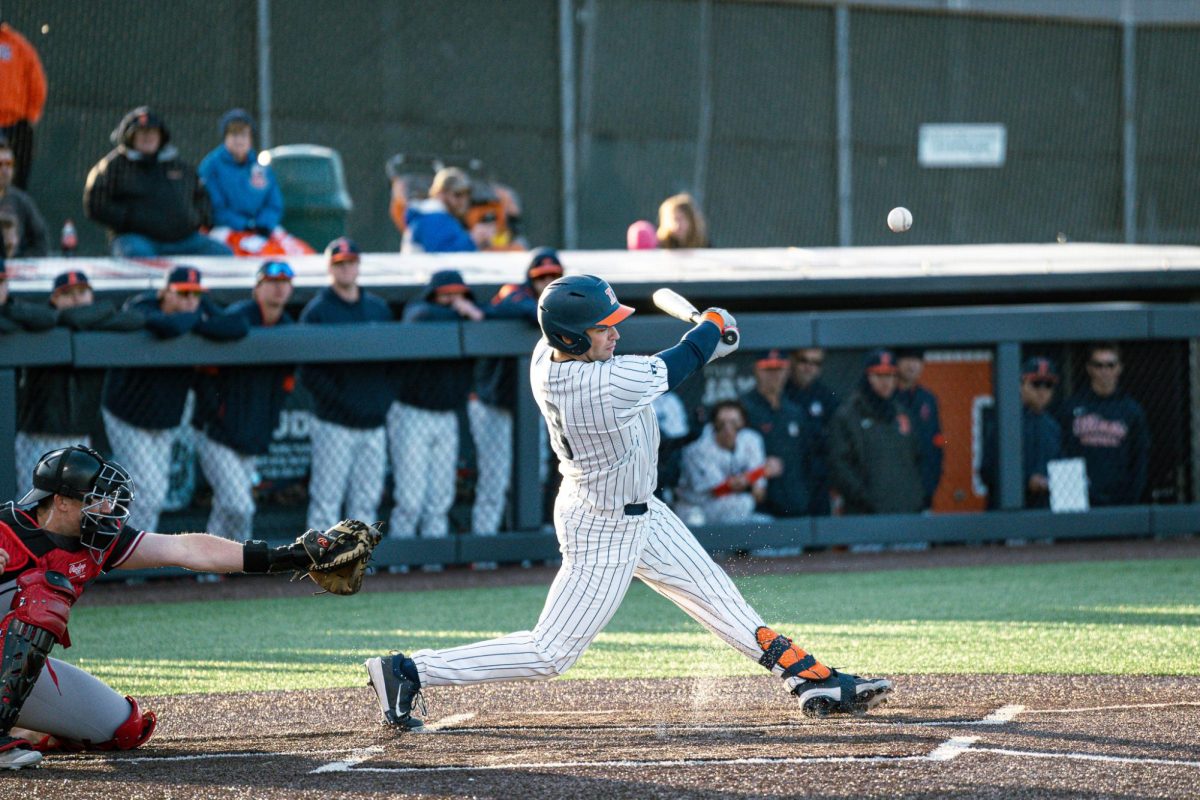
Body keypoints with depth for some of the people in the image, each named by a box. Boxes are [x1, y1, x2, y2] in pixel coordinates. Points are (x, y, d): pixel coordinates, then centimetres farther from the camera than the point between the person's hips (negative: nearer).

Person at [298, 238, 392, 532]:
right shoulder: (317, 311, -2)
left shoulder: (378, 308, 15)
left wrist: (385, 400, 3)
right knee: (326, 500, -6)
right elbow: (309, 372, -7)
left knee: (367, 499, 7)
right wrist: (340, 400, -14)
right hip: (335, 424, -5)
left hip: (374, 422, 5)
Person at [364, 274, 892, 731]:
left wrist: (704, 349, 2)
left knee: (716, 596, 17)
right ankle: (408, 672, 3)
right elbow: (676, 365, -18)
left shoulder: (546, 357, -10)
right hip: (605, 534, -9)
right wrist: (714, 324, 3)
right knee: (549, 655, -1)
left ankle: (808, 677, 26)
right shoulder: (604, 385, -35)